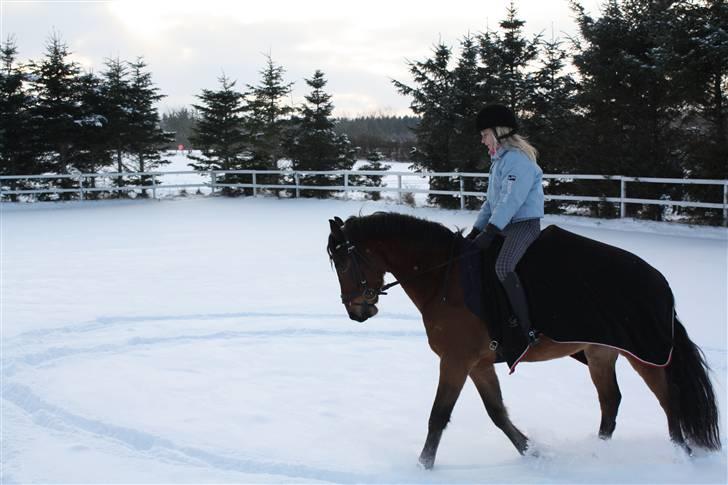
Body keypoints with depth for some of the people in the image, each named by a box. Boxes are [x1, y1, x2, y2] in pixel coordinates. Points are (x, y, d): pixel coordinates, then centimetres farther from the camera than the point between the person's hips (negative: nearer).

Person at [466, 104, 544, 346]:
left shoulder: (518, 160, -15)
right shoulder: (500, 160, 18)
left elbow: (511, 200, -23)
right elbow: (492, 200, 22)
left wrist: (490, 231, -26)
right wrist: (476, 229, 17)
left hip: (524, 224, -11)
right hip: (504, 225, 11)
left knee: (503, 267, -31)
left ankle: (527, 329, -29)